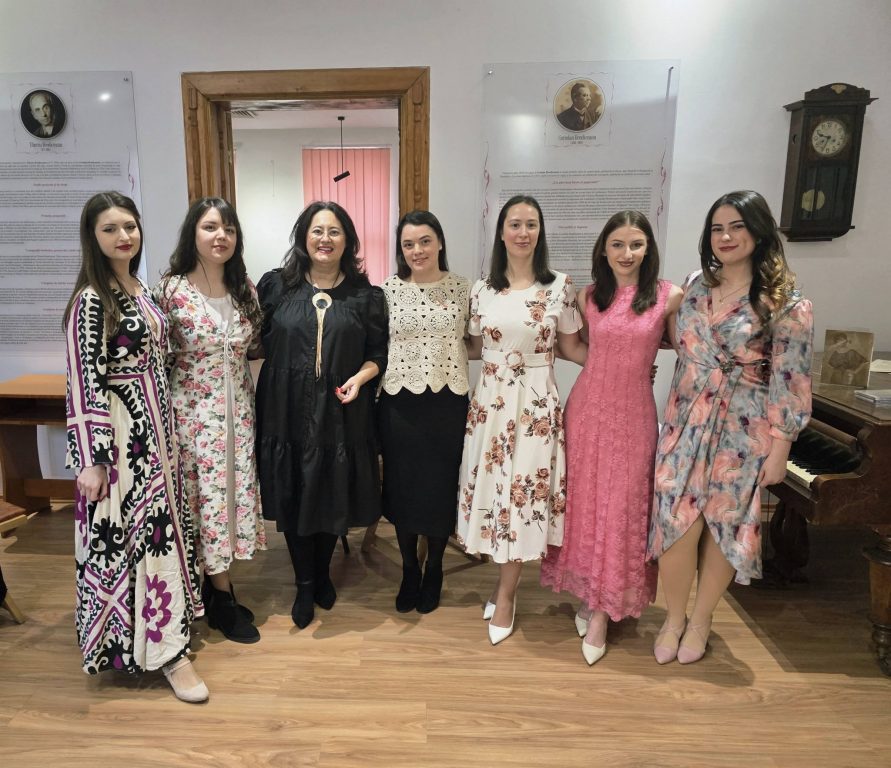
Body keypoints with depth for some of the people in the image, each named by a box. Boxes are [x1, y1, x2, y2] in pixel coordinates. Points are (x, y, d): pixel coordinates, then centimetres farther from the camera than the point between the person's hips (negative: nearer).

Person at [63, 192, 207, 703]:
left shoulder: (141, 290, 10)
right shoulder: (91, 299, -13)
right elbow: (86, 382, -16)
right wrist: (92, 458, -17)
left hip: (156, 424, 8)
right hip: (119, 432, -8)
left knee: (157, 525, 15)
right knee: (130, 532, 0)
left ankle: (161, 627, 32)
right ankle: (167, 648, 9)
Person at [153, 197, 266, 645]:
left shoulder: (245, 287, 3)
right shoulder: (171, 289, -10)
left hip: (238, 407, 5)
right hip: (194, 409, -5)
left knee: (236, 488, 11)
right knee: (208, 494, 2)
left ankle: (212, 585, 31)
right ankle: (223, 600, 19)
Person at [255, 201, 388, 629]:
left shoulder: (365, 295, 3)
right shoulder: (275, 285, 3)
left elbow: (379, 352, 4)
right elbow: (258, 341, 6)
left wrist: (360, 377, -13)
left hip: (341, 415, 0)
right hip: (288, 413, 0)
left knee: (334, 496, 12)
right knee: (292, 498, 8)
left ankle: (322, 574, 39)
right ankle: (304, 585, 30)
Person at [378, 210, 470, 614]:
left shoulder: (462, 288, 0)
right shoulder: (388, 289, -1)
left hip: (447, 401, 0)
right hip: (400, 402, 0)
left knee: (442, 487, 10)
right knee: (402, 487, 11)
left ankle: (433, 570, 34)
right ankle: (409, 571, 33)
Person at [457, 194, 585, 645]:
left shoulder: (559, 287, -1)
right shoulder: (482, 289, 5)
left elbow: (571, 348, 3)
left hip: (536, 405, -2)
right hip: (490, 402, 3)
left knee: (523, 494, 4)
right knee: (492, 489, 8)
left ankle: (505, 594, 22)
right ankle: (505, 585, 29)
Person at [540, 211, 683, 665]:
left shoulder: (668, 296, -3)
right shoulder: (588, 297, 5)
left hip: (633, 411, -2)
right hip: (587, 405, 3)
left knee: (621, 508, 4)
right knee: (583, 501, 9)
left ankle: (602, 612, 20)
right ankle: (588, 594, 29)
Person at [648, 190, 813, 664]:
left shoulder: (785, 303, -9)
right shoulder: (693, 287, 5)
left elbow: (791, 381, -9)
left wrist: (779, 447, -10)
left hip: (744, 431, -3)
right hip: (687, 423, 3)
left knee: (724, 525, 8)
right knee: (677, 519, -2)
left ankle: (700, 619, 30)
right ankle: (674, 617, 21)